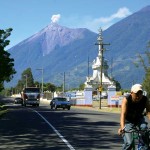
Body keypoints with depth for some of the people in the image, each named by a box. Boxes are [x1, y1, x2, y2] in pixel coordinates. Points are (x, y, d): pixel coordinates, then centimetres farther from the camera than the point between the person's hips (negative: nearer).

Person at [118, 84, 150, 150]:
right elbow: (123, 114, -37)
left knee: (144, 127, -31)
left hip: (139, 119, 3)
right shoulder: (126, 99, -27)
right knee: (129, 143, -18)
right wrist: (122, 127, -52)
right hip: (128, 121, -3)